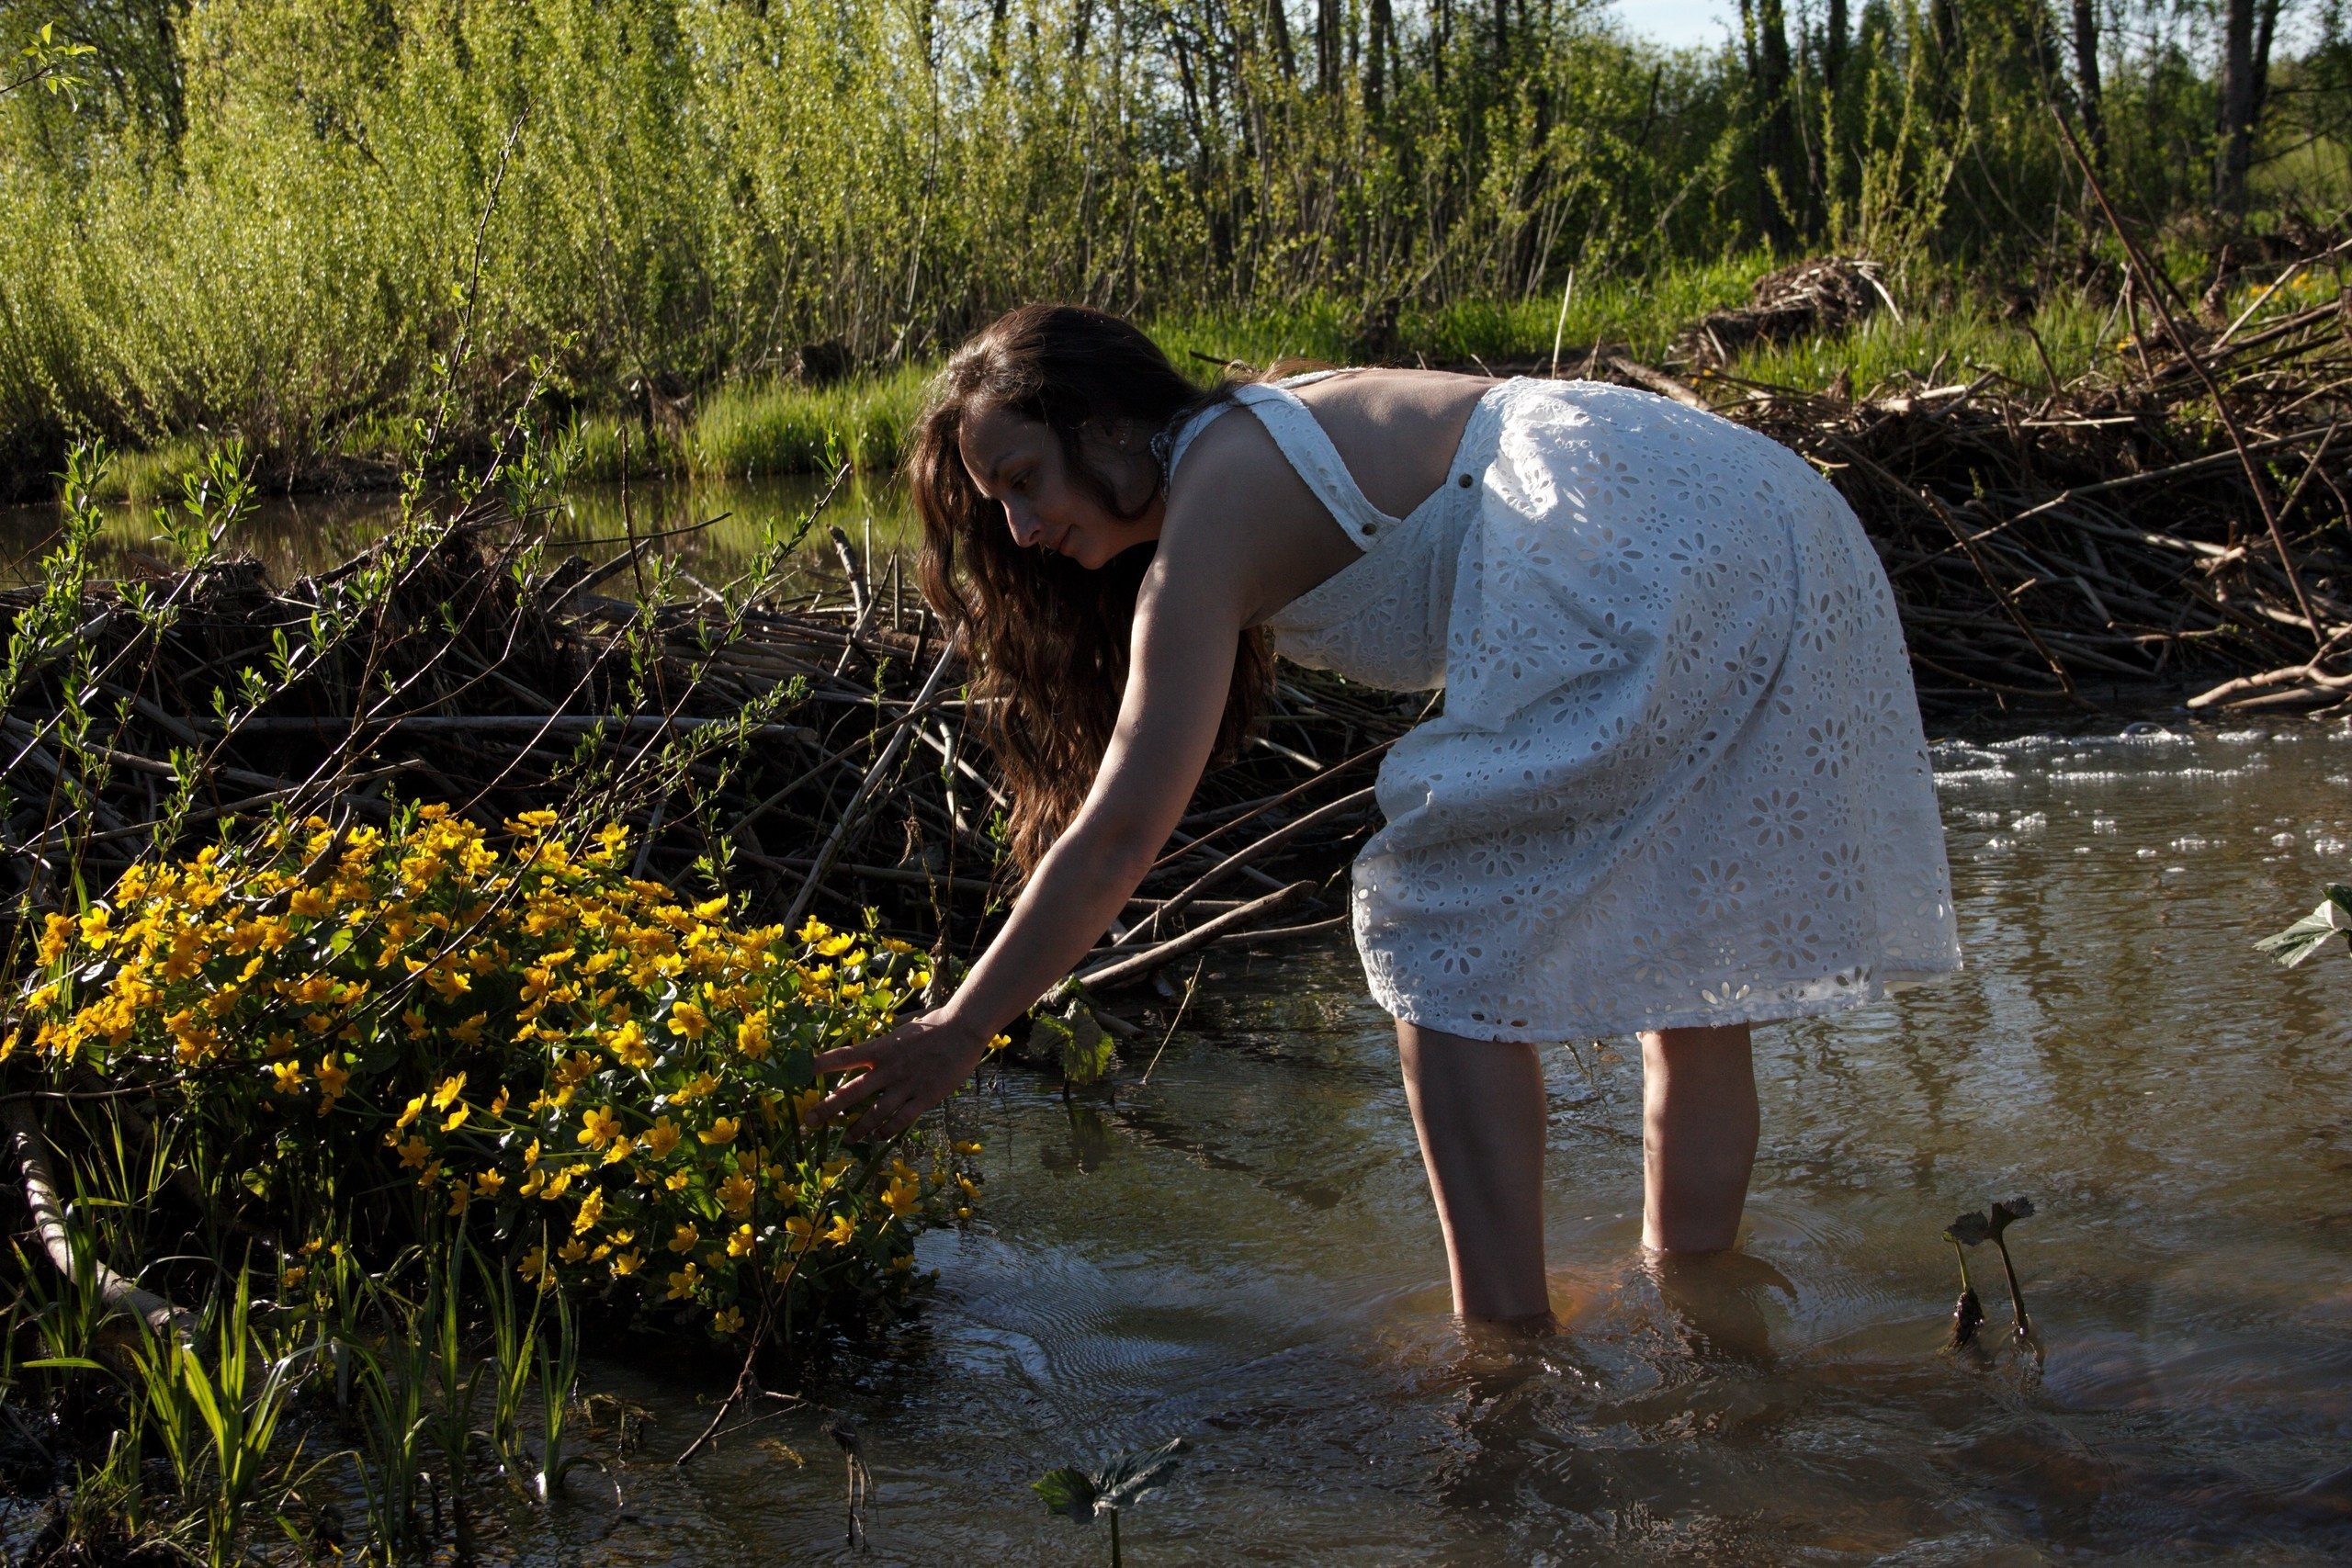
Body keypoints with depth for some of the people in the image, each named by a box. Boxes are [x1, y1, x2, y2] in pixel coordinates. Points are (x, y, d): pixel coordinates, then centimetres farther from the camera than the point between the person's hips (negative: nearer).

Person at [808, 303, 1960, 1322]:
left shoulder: (1214, 512, -4)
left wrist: (955, 1035, -3)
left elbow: (1121, 832, -7)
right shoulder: (1258, 440, 24)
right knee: (1678, 938, 20)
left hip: (1645, 558, -10)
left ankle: (1505, 1342, -3)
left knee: (1445, 941, -1)